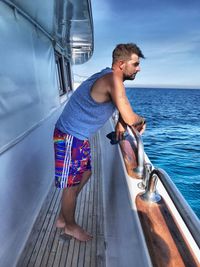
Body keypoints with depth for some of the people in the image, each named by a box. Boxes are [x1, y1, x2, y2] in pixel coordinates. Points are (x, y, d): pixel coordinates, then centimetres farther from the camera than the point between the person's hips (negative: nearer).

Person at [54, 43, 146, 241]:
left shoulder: (110, 78, 9)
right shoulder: (113, 80, -22)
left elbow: (122, 106, 21)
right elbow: (130, 119, -26)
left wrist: (120, 123, 1)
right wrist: (141, 120, -2)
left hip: (79, 136, 10)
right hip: (70, 138, -10)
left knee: (85, 174, 20)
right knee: (71, 185, 8)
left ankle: (62, 218, 40)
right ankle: (70, 226, 36)